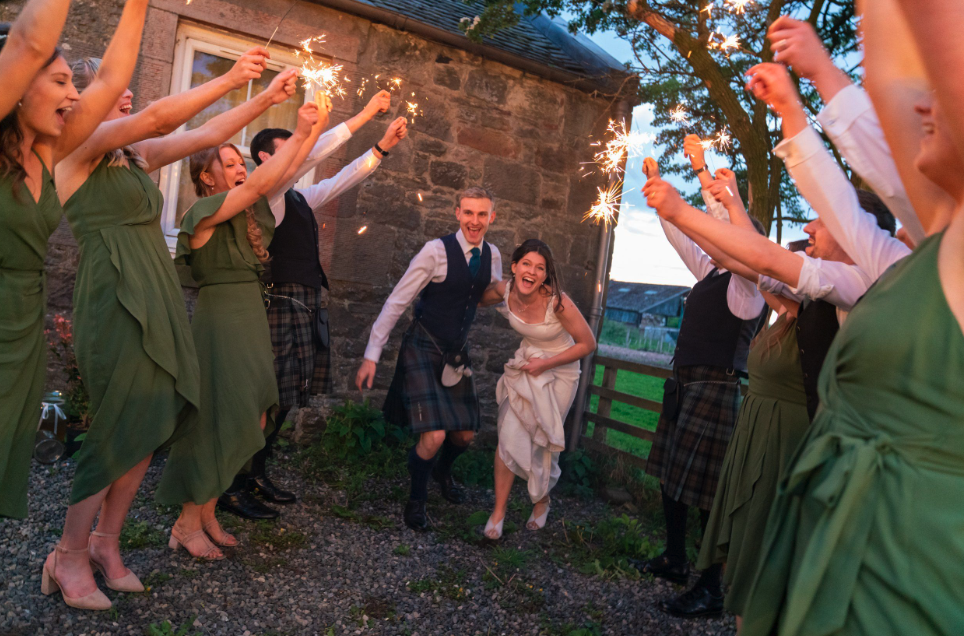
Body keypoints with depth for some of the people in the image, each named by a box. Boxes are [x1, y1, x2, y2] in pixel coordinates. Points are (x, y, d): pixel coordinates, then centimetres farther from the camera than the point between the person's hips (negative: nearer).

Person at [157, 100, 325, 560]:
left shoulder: (248, 212, 13)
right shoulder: (205, 210, -8)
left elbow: (283, 173, 11)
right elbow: (259, 184, -18)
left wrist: (315, 128, 2)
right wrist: (298, 134, -14)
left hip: (251, 318, 8)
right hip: (219, 319, -8)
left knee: (246, 421, 8)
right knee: (215, 420, -3)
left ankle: (206, 515, 20)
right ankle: (188, 524, 11)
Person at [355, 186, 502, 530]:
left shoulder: (493, 256, 0)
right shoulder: (437, 250, -18)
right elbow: (397, 301, -16)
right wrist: (372, 355, -17)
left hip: (457, 352, 6)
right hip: (423, 349, -5)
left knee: (466, 434, 10)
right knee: (434, 436, -15)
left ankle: (442, 472, 47)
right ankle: (416, 499, 16)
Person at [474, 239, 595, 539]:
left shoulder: (557, 302, -29)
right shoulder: (504, 290, -15)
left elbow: (587, 344, -18)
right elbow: (476, 299, 9)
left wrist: (545, 364, -19)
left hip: (559, 371, -3)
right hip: (525, 366, 3)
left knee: (544, 442, 6)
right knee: (509, 438, -6)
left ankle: (541, 503, 34)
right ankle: (499, 511, 11)